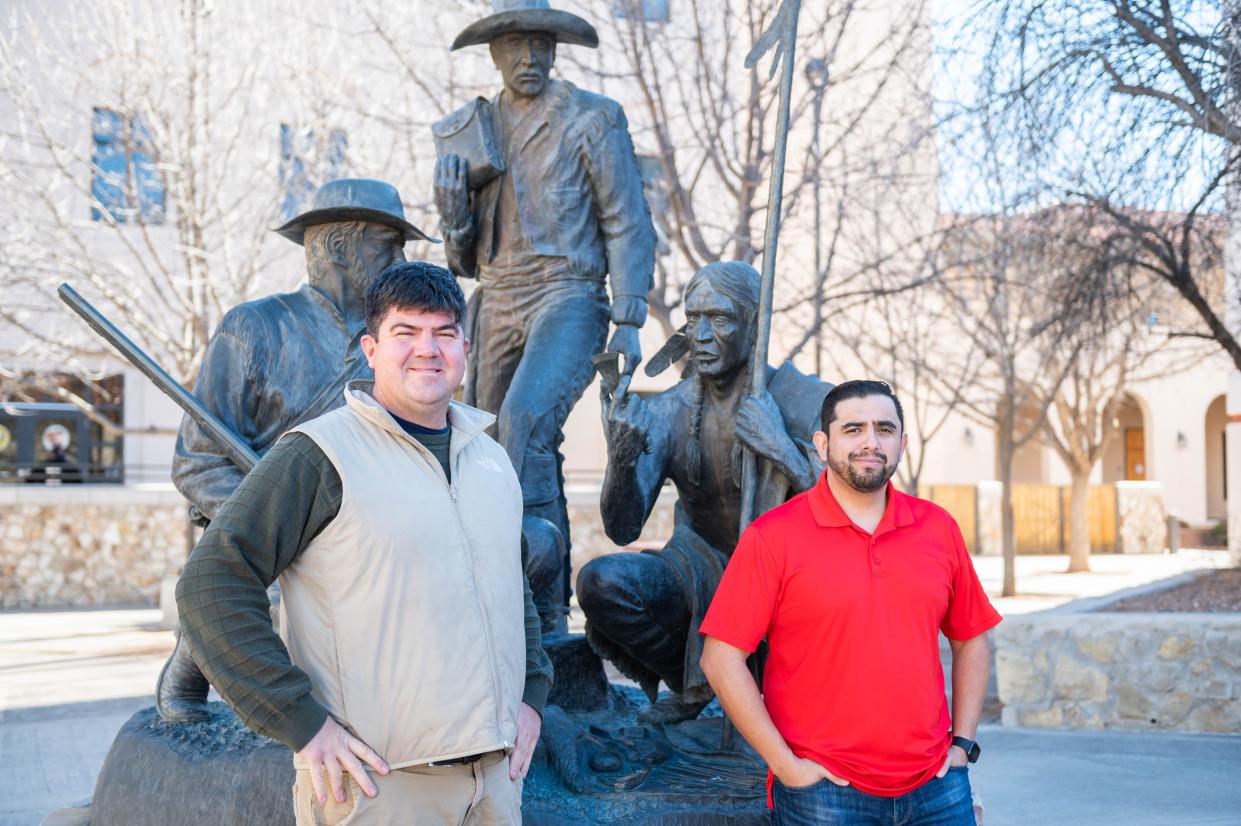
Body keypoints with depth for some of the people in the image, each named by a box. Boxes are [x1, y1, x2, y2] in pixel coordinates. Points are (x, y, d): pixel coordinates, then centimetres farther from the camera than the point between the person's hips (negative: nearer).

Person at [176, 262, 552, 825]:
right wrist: (301, 721, -16)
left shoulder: (491, 460, 14)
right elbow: (212, 585, -13)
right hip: (380, 779, -6)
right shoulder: (319, 455, -7)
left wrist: (531, 695, 14)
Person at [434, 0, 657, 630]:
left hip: (567, 297, -5)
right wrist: (452, 209, -5)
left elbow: (627, 224, 1)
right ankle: (548, 610, 15)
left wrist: (629, 323, -9)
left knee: (525, 418, -28)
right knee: (492, 440, 5)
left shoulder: (592, 119, 3)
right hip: (496, 306, 5)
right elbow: (464, 258, 17)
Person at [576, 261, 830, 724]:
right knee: (599, 582, -25)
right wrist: (622, 460, -28)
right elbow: (623, 530, -8)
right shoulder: (669, 412, -3)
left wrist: (783, 451, -35)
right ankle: (692, 685, 6)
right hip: (704, 578, 3)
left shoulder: (804, 402, -12)